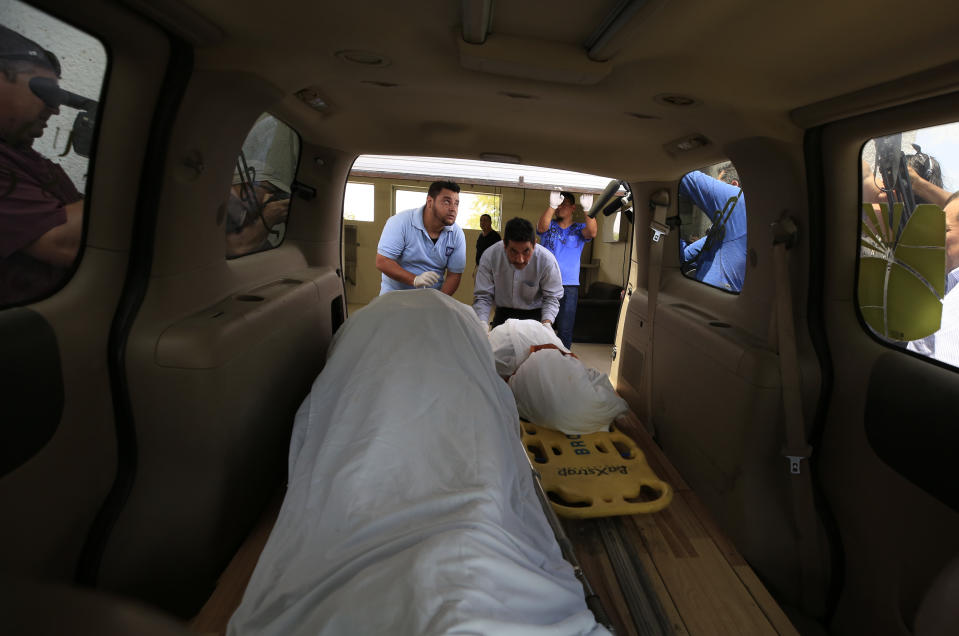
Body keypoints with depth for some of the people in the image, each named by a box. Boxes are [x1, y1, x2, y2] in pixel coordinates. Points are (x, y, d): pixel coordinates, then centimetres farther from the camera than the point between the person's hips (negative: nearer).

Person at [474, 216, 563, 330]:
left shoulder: (547, 260, -25)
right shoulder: (489, 256, -24)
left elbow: (551, 298, -15)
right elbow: (482, 296, -18)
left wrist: (547, 322, -34)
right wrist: (482, 325, -35)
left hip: (535, 316, 0)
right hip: (502, 315, 1)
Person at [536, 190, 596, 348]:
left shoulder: (579, 229, 8)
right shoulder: (549, 226, 7)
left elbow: (592, 233, -15)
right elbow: (542, 227, -18)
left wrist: (587, 209, -34)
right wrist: (552, 205, -37)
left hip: (570, 287, 0)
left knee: (565, 330, 1)